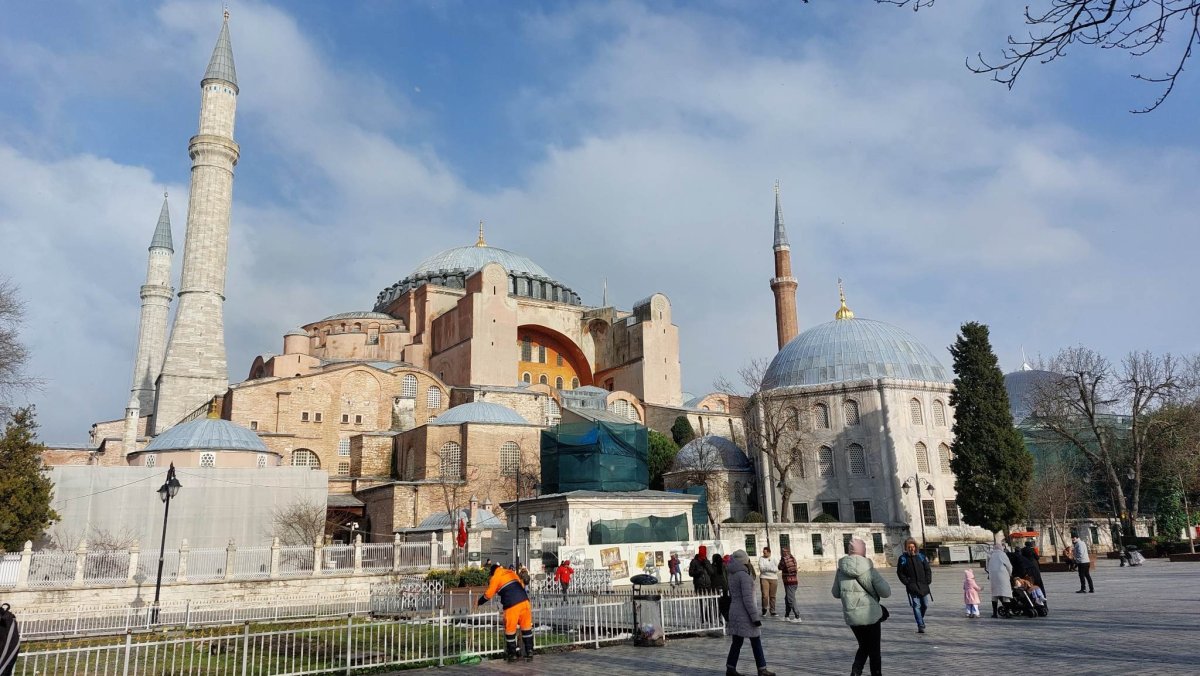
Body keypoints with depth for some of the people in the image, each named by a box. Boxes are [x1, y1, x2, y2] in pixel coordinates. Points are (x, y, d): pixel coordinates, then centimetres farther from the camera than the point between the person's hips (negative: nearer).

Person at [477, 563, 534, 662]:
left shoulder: (495, 578, 7)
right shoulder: (511, 573, 22)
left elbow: (488, 594, 9)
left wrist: (479, 603, 25)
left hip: (512, 606, -5)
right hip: (524, 601, 5)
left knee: (510, 631, 9)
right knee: (526, 628, 11)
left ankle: (512, 655, 16)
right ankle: (529, 653, 11)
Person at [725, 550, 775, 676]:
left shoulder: (732, 575, 9)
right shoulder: (744, 575, -18)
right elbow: (747, 598, -21)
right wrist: (755, 617, -18)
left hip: (734, 612, 8)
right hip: (745, 613, -8)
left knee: (737, 642, 11)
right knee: (756, 642, 3)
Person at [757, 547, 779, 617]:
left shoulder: (773, 559, 6)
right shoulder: (761, 558, 2)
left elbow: (776, 569, -4)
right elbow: (761, 568, -10)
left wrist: (766, 568, -13)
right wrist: (772, 568, -13)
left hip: (774, 579, 2)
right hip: (764, 578, -2)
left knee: (772, 596, 6)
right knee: (765, 595, -11)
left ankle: (772, 611, 15)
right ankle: (764, 608, 11)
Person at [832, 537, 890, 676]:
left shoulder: (841, 570, -2)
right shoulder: (869, 570, -14)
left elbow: (836, 593, 7)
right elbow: (886, 592, -11)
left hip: (851, 616, 4)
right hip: (870, 615, -4)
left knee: (864, 646, 22)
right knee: (874, 650, 13)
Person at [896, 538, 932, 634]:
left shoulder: (921, 556, 7)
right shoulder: (903, 558, -1)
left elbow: (928, 569, 11)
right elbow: (900, 572, 2)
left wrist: (928, 581, 0)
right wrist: (907, 582, -7)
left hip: (923, 585, 3)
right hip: (912, 586, -3)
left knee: (925, 604, 7)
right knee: (916, 606, -6)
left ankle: (921, 618, 34)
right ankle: (920, 626, -3)